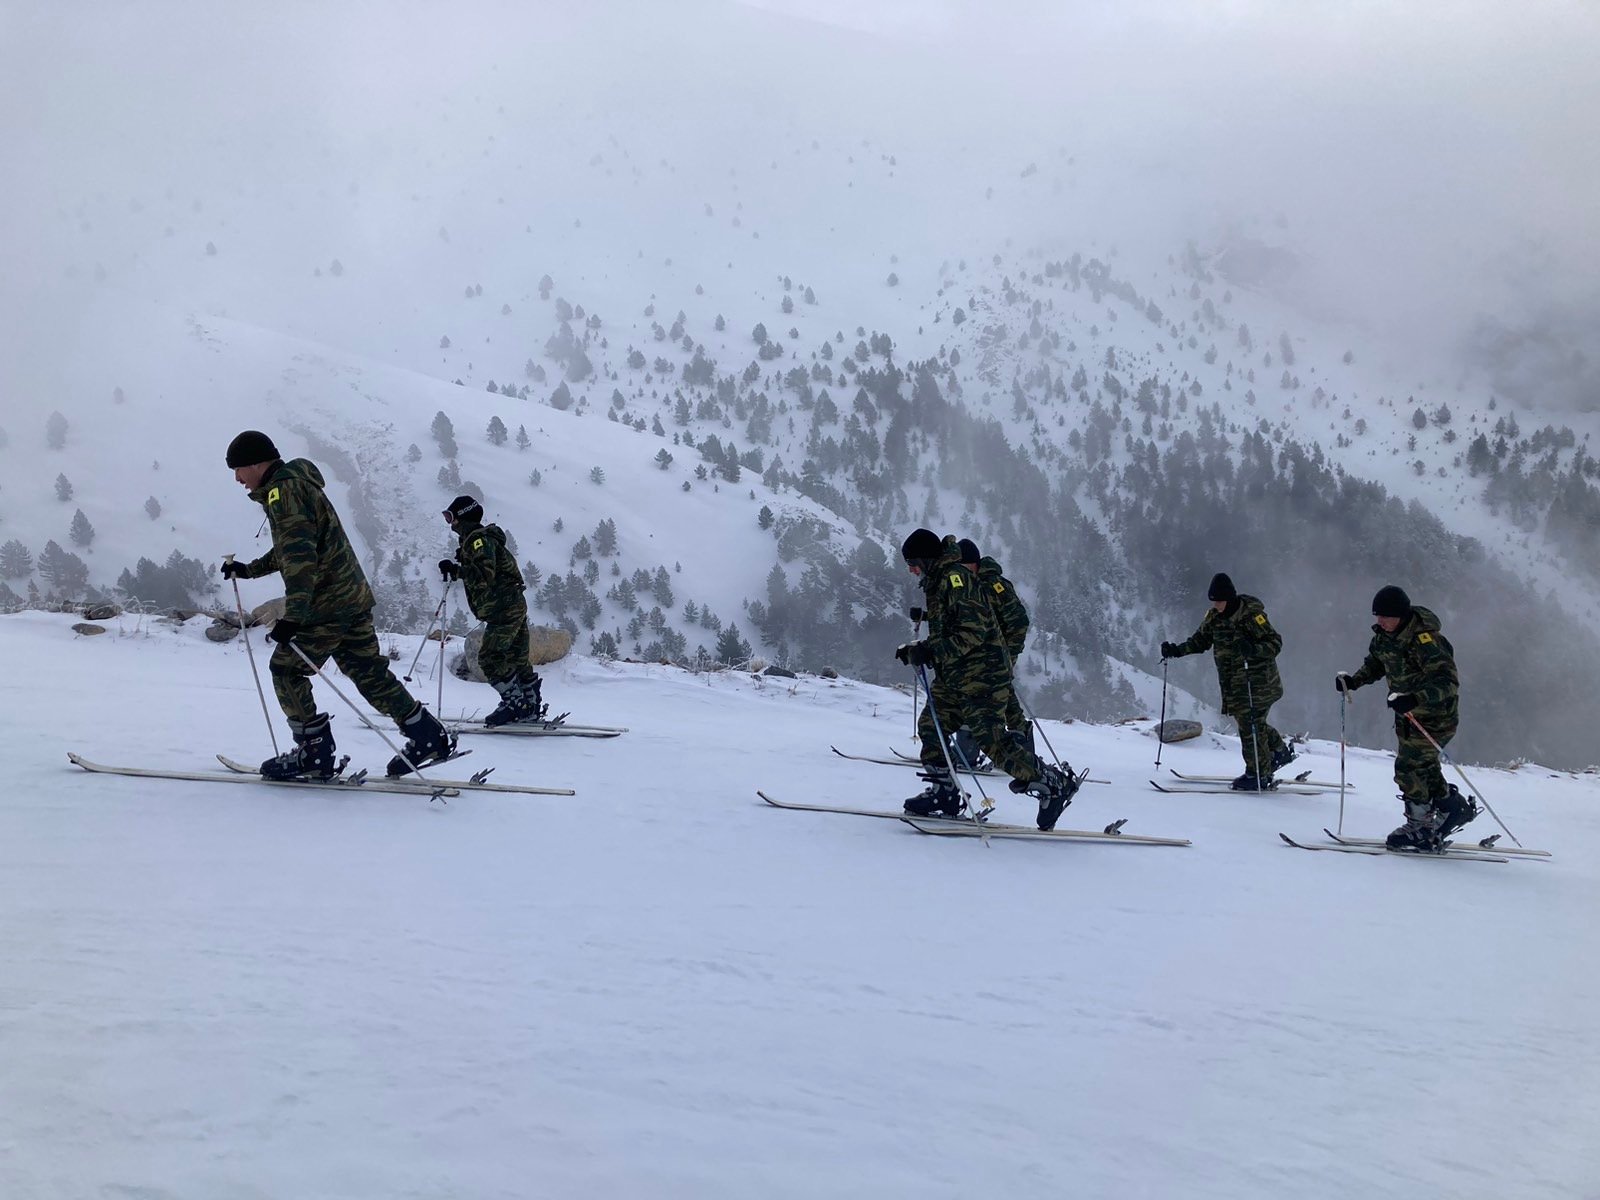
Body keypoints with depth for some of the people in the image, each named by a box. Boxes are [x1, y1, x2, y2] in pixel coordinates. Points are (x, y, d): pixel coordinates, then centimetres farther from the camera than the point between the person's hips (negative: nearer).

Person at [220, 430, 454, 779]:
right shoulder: (295, 485, 19)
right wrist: (250, 570, 34)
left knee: (286, 669, 0)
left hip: (327, 603, -10)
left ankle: (315, 753, 2)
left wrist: (293, 615, -30)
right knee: (368, 672, 12)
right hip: (354, 594, 10)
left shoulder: (283, 491, -14)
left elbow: (300, 556, -25)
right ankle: (428, 737, 14)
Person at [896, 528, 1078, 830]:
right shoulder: (937, 581, 17)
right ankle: (944, 794, 15)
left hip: (980, 673, -11)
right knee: (930, 725, 8)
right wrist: (918, 649, 14)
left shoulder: (955, 578, -16)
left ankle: (1054, 784, -4)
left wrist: (929, 652, -24)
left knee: (992, 740, -12)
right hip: (955, 675, 11)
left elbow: (973, 632, -23)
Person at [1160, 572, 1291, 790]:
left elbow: (1275, 642, -16)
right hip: (1234, 684, 7)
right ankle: (1280, 751, 35)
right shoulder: (1214, 617, 5)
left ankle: (1258, 775, 3)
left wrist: (1253, 649, -35)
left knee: (1250, 726, -7)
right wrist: (1177, 650, 1)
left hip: (1257, 682, -7)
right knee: (1252, 724, 14)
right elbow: (1200, 641, 17)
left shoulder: (1251, 614, -15)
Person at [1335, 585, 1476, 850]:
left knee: (1408, 768, -9)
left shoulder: (1424, 640, -29)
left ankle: (1420, 827, 5)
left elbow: (1448, 681, -35)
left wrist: (1414, 699, -48)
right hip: (1408, 713, 9)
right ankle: (1455, 806, 35)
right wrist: (1353, 680, -1)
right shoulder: (1384, 636, -2)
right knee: (1423, 767, 17)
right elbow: (1375, 665, 18)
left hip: (1435, 716, -9)